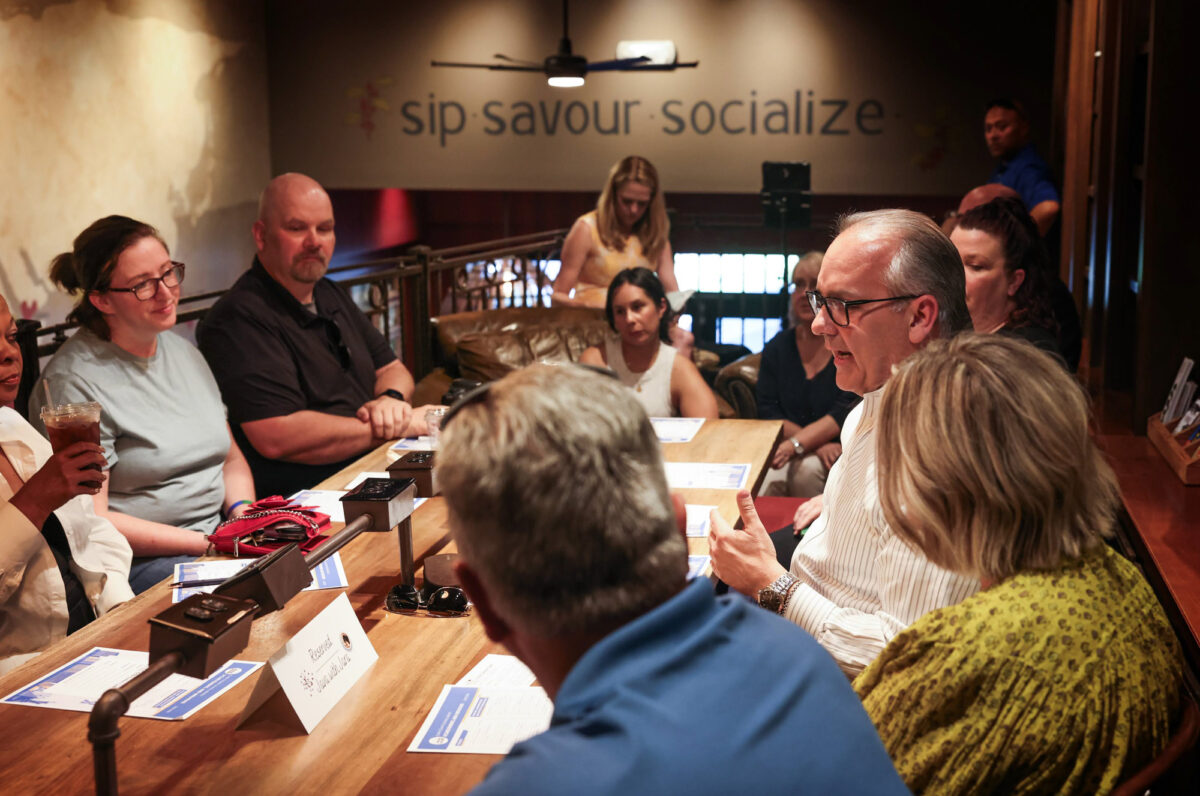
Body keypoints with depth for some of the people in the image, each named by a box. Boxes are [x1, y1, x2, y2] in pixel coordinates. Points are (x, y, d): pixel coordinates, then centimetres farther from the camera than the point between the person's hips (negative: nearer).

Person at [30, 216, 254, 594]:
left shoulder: (184, 353, 16)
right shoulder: (76, 383, -11)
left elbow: (231, 458, 21)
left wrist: (243, 512, -2)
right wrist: (208, 544, -17)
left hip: (219, 535, 8)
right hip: (136, 563, -8)